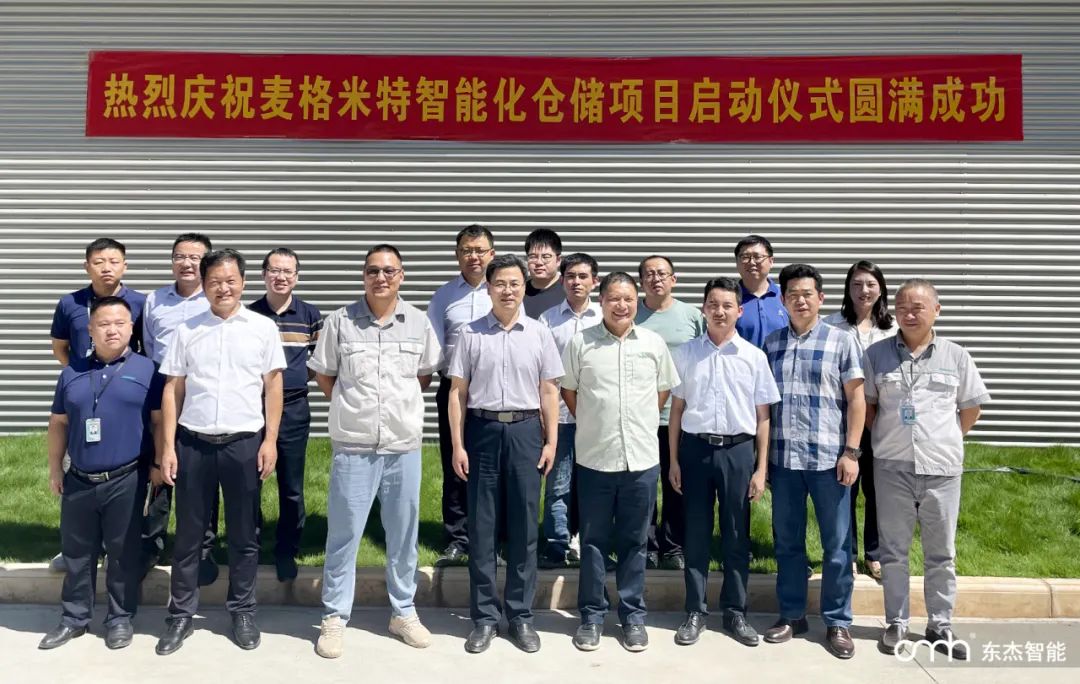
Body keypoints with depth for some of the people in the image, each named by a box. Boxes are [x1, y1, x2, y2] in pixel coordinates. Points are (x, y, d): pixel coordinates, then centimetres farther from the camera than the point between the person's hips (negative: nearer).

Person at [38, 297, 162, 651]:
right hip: (78, 480, 4)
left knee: (123, 552, 7)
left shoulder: (146, 369, -2)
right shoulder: (72, 372, 8)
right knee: (76, 552, 13)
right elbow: (58, 423, 13)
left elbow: (159, 421, -2)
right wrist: (54, 469, 11)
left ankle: (120, 618, 21)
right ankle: (75, 618, 28)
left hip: (126, 480, -3)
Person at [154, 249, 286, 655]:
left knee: (243, 534, 9)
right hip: (192, 443, 1)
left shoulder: (263, 328, 2)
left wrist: (270, 440, -3)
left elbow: (273, 385, 3)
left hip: (244, 442, -1)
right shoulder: (187, 330, 6)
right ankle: (181, 614, 23)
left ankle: (242, 611, 23)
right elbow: (173, 390, 6)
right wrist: (168, 446, 1)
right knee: (188, 533, 10)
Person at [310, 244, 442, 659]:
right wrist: (353, 407, 4)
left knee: (404, 534, 12)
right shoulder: (340, 321, -3)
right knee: (343, 534, 5)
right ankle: (334, 618, 20)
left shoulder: (419, 323, 1)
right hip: (353, 445, -2)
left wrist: (400, 401, 5)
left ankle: (403, 612, 28)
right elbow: (323, 376, 7)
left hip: (405, 445, 2)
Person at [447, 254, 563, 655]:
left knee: (523, 527, 7)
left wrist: (551, 442, 1)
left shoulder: (539, 333, 4)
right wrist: (457, 445, -2)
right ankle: (484, 617, 18)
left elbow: (549, 391, 5)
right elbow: (458, 392, 2)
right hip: (483, 430, 0)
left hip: (525, 431, 1)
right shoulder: (471, 334, 2)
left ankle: (521, 615, 20)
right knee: (481, 527, 6)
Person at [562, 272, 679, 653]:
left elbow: (664, 389, 14)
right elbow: (568, 390, 7)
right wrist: (593, 424, 6)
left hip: (642, 459, 1)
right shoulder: (580, 343, -3)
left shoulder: (654, 343, 2)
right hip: (594, 458, -1)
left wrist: (641, 423, 11)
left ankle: (633, 616, 25)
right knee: (593, 541, 9)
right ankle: (592, 615, 23)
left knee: (634, 542, 11)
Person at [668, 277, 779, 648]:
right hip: (695, 448, 0)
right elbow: (677, 408, 7)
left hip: (739, 451, 0)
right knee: (696, 534, 8)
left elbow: (763, 416, 3)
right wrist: (673, 460, 4)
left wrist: (761, 469, 0)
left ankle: (735, 612, 22)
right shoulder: (686, 353, 3)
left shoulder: (754, 356, 1)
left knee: (736, 536, 9)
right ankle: (696, 612, 20)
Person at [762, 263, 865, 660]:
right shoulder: (770, 344, 7)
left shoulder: (841, 341, 0)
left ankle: (837, 622, 20)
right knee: (787, 543, 12)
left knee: (837, 545, 6)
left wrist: (851, 452, -7)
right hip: (782, 459, 3)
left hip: (828, 459, -2)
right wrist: (762, 453, 6)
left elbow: (856, 398, -1)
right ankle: (791, 615, 25)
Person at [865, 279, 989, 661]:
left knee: (941, 552, 10)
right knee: (893, 549, 8)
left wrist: (947, 440, 7)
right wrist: (886, 439, 4)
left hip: (942, 468, 1)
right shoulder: (877, 354, 1)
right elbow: (866, 405, 9)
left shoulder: (956, 356, 2)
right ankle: (896, 622, 20)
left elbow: (971, 407, 12)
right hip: (892, 467, 0)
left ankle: (940, 625, 23)